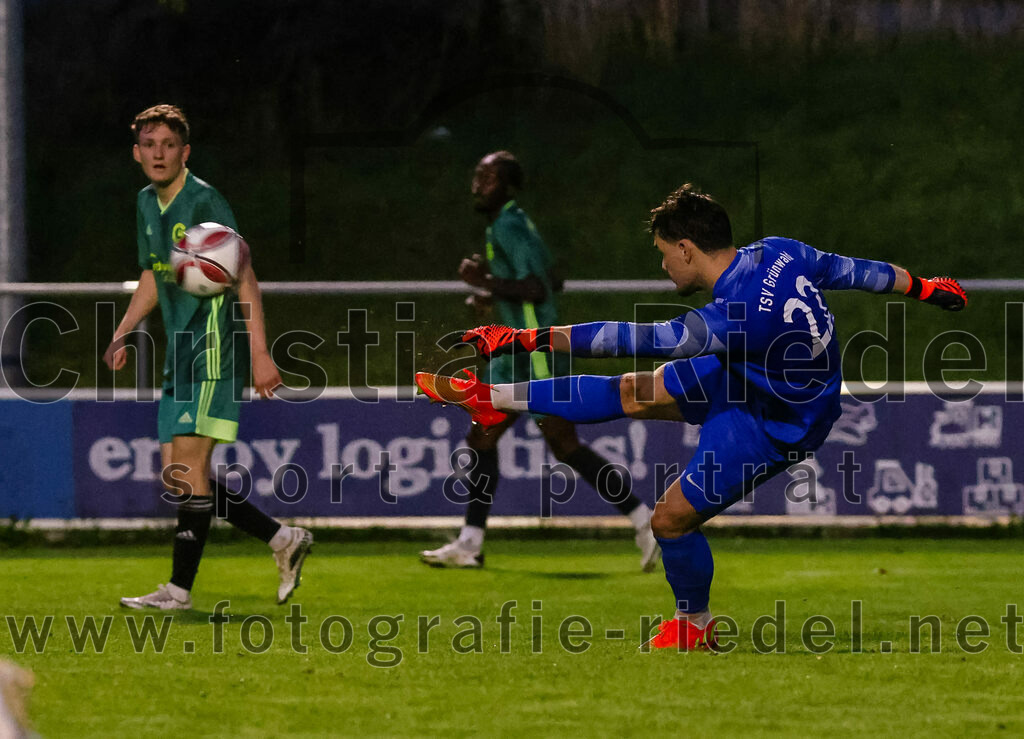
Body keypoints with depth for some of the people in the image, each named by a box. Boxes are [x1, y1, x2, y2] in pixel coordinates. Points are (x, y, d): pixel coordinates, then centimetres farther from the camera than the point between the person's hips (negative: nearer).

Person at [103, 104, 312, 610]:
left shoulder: (204, 202, -12)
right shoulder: (148, 204, 14)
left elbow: (243, 278, -15)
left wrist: (259, 351, -20)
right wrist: (122, 335, 17)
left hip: (215, 348, -9)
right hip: (181, 355, 9)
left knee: (189, 465, -13)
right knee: (176, 477, 6)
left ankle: (179, 588, -11)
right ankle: (283, 540, 16)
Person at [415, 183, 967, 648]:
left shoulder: (734, 318, -39)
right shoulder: (776, 253, -16)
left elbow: (637, 340, -39)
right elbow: (851, 269, -1)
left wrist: (531, 338, -35)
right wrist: (921, 287, 18)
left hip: (774, 427, -9)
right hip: (750, 378, 9)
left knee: (672, 517, -5)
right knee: (634, 392, 9)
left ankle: (694, 625, 22)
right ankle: (495, 399, 19)